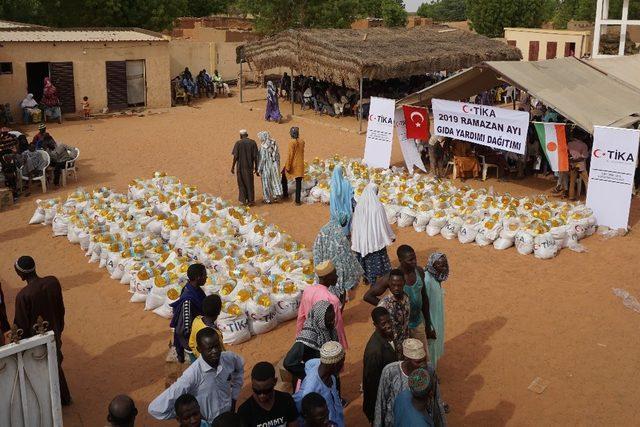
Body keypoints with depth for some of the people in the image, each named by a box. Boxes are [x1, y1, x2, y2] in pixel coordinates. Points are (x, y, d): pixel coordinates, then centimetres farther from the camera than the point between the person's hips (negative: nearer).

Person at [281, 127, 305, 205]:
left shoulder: (292, 142, -16)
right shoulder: (302, 142, 0)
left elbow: (290, 155, -16)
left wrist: (287, 166, -12)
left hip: (292, 164, -4)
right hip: (300, 165, 4)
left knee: (284, 178, 21)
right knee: (298, 182, 5)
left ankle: (285, 194, 29)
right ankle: (298, 200, 6)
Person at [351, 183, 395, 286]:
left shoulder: (359, 206, -8)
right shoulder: (377, 206, -19)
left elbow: (355, 224, 1)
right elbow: (383, 223, -12)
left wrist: (355, 239, 14)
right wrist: (391, 236, 2)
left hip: (362, 238, 4)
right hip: (375, 237, -4)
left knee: (365, 257, 18)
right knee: (376, 258, 9)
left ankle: (366, 277, 30)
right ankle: (374, 280, 15)